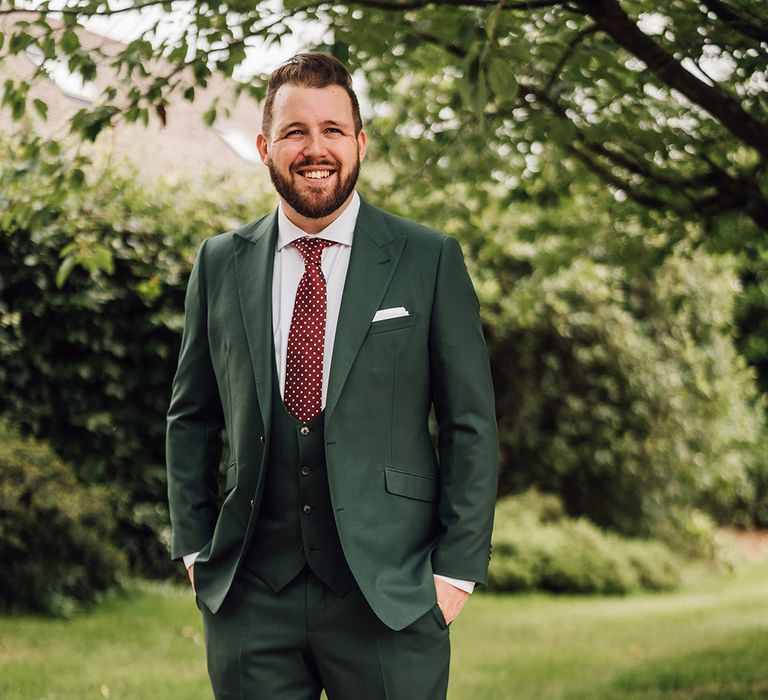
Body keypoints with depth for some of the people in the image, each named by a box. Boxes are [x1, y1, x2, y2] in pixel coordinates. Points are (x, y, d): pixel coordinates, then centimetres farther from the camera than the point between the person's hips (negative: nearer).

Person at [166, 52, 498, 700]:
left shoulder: (431, 260, 0)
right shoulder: (220, 263, 8)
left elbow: (471, 424, 0)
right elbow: (191, 418, 14)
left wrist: (458, 568, -5)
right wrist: (195, 549, 7)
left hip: (390, 593, -2)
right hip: (250, 598, 2)